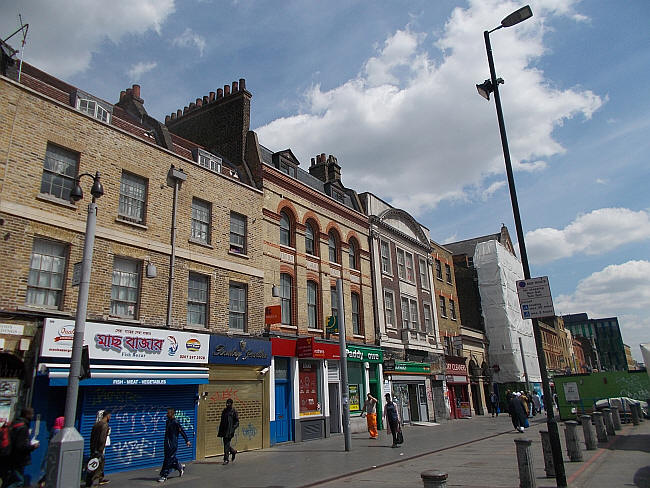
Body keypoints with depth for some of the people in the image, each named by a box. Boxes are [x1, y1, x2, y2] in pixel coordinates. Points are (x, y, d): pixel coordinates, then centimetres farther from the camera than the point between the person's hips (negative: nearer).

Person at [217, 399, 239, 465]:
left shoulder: (234, 412, -4)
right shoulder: (224, 411, 13)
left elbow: (237, 422, -4)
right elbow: (222, 421, 18)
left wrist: (233, 429, -17)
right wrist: (220, 432, 15)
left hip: (229, 431, -6)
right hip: (224, 430, 6)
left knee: (226, 445, -8)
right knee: (226, 444, 9)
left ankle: (226, 459, 0)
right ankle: (233, 451, 35)